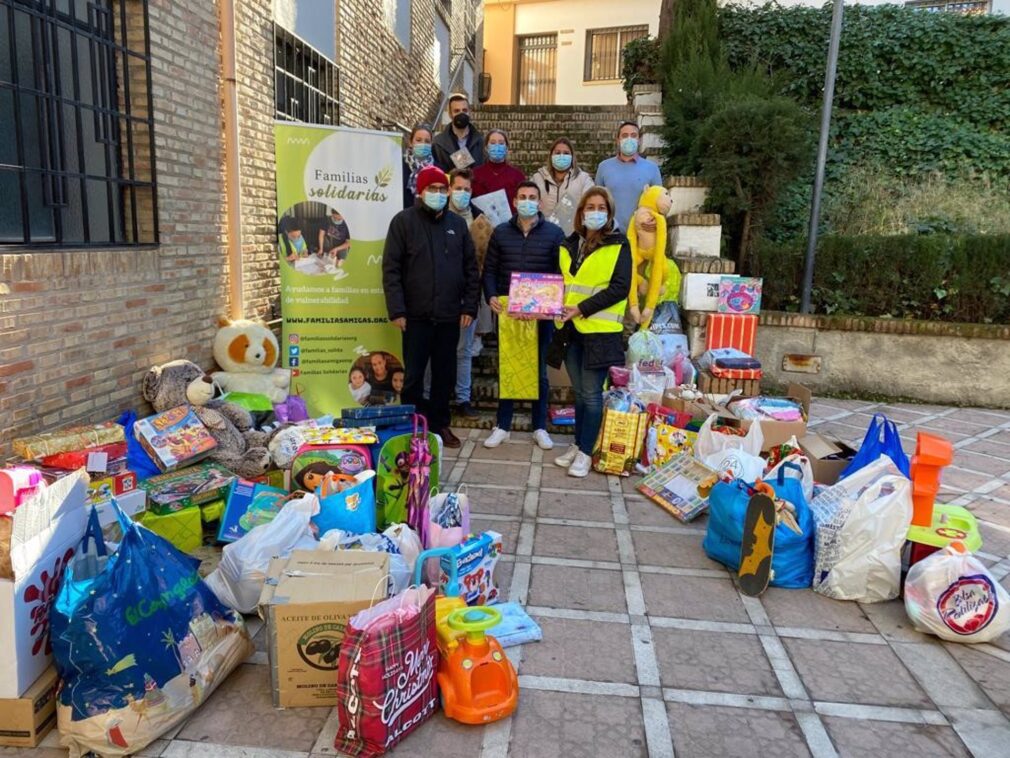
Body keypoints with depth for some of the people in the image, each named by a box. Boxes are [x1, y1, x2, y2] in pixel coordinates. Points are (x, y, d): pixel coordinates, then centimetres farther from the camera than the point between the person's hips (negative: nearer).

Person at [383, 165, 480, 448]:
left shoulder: (457, 223, 9)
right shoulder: (404, 221, -1)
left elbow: (471, 268, 10)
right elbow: (391, 269, -5)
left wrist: (470, 307, 3)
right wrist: (397, 310, -12)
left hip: (449, 316, 3)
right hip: (416, 316, -3)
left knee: (445, 375, 11)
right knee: (413, 376, 4)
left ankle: (440, 424, 25)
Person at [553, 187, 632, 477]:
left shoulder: (618, 245, -3)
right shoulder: (569, 244, 12)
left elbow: (620, 288, -11)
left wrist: (582, 308, -17)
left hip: (600, 329, -5)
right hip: (572, 328, 5)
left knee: (592, 394, -2)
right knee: (579, 392, 13)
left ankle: (585, 452, 8)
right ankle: (577, 444, 24)